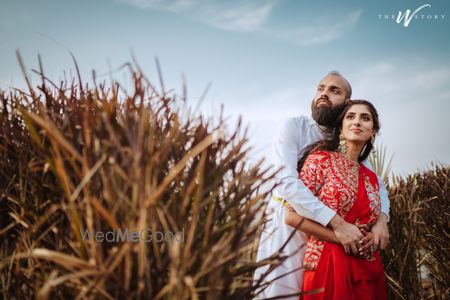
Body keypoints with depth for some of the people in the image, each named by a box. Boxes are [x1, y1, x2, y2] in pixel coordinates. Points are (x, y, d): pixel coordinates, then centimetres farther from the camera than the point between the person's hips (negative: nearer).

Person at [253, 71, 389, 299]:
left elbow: (377, 184, 7)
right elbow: (287, 181, -24)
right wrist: (337, 222, -32)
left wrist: (381, 218, -17)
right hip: (286, 225, -4)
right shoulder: (293, 127, -11)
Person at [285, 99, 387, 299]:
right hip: (328, 265, -6)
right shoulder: (322, 159, -6)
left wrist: (373, 237, -1)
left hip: (368, 269, 6)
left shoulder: (371, 177, 11)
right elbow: (292, 216, -12)